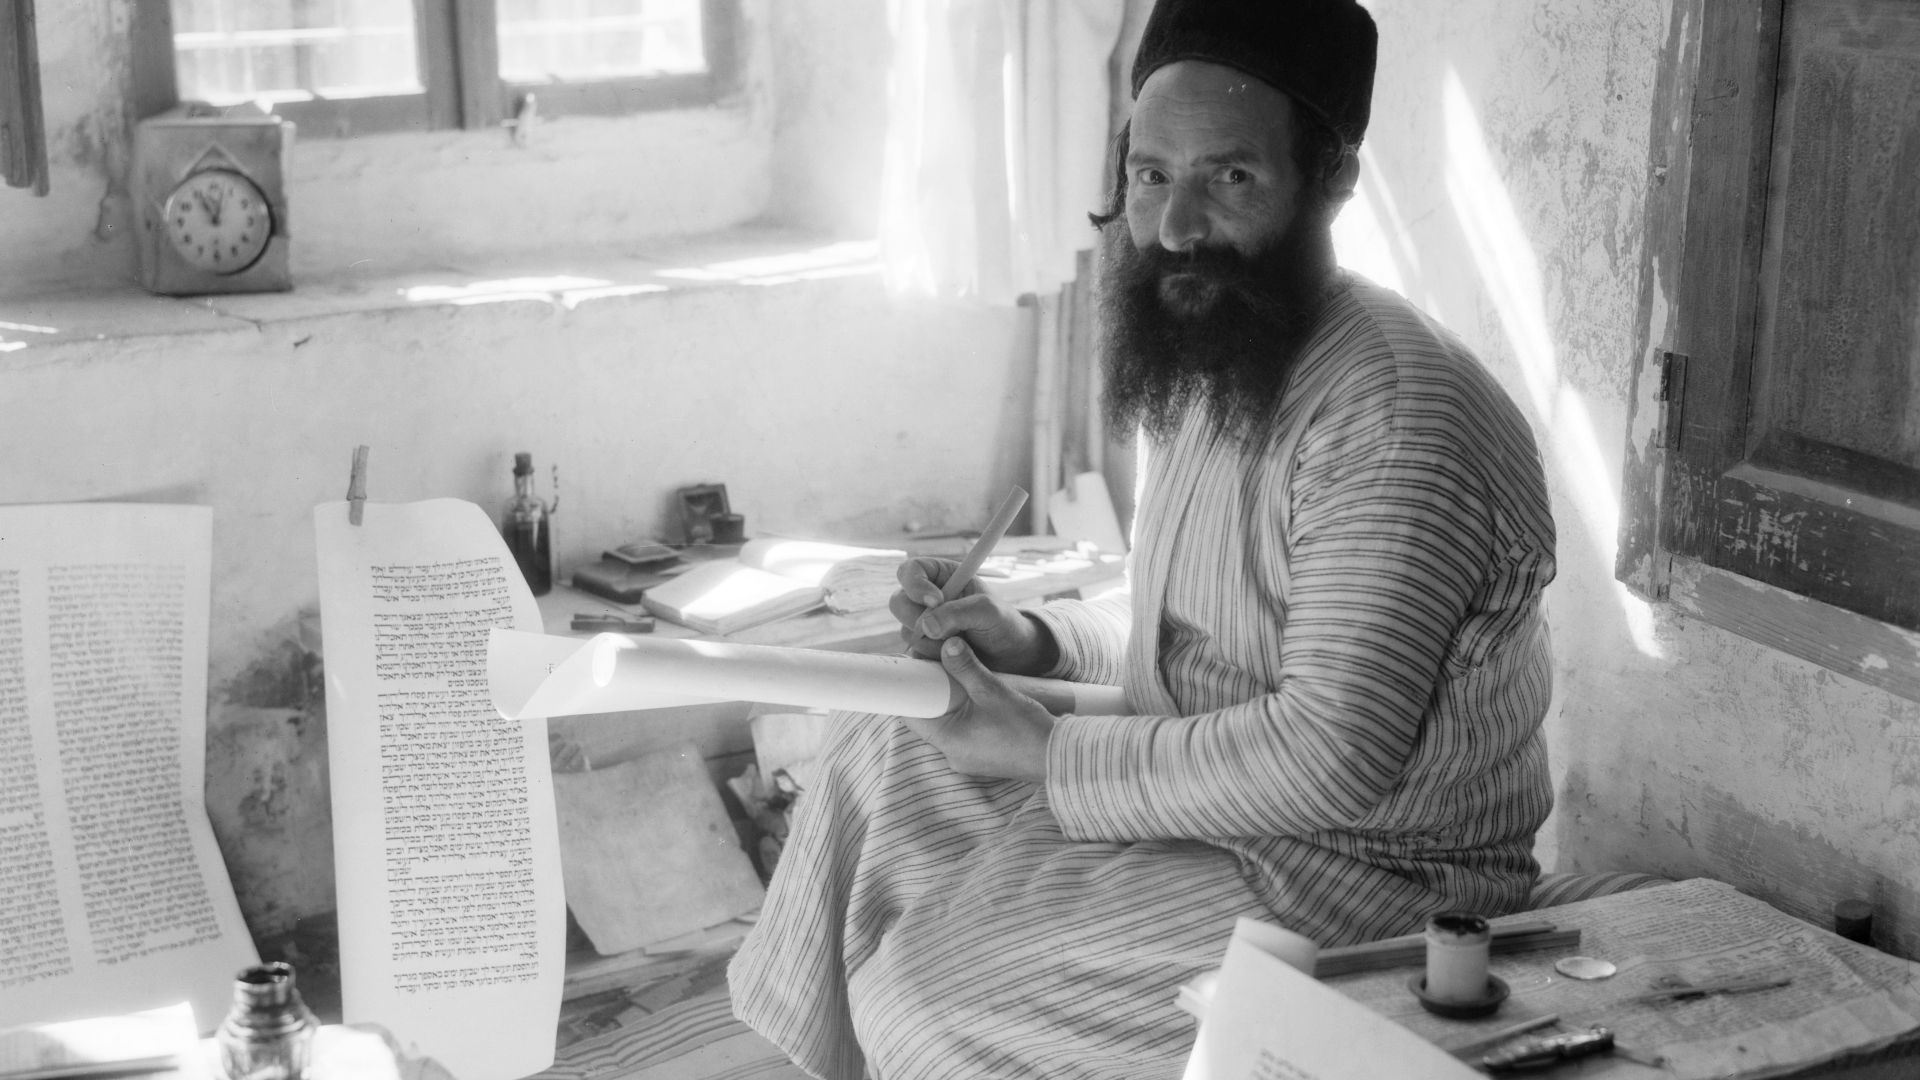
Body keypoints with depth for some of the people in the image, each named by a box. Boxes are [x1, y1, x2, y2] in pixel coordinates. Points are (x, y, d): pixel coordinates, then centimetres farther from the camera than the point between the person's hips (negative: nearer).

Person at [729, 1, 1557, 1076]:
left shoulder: (1397, 421, -26)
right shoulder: (1209, 365, 6)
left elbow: (1328, 757, -31)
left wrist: (1050, 755, -21)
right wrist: (1028, 640, 1)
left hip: (1369, 880, -9)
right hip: (1207, 796, 9)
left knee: (938, 970, -17)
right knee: (880, 755, 7)